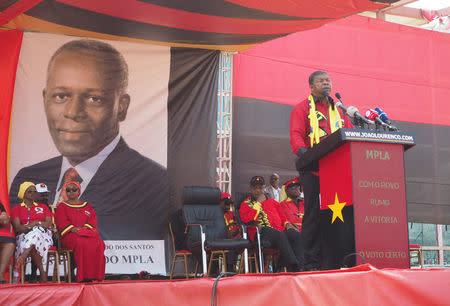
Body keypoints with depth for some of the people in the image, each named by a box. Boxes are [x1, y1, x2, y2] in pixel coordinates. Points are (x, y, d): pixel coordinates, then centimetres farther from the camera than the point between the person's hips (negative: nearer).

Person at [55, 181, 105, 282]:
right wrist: (73, 229, -14)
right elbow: (62, 222, 4)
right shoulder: (62, 206, 18)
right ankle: (84, 277, -38)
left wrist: (85, 228, -8)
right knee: (81, 243, -38)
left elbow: (93, 220, 13)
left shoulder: (87, 206, 26)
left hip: (87, 231, 3)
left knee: (99, 243, -32)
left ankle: (96, 275, -32)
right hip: (70, 235, -3)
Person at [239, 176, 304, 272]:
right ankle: (293, 267, -43)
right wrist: (258, 203, 2)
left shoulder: (273, 202, 31)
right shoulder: (246, 204, 16)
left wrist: (287, 224, 8)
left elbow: (283, 217, 32)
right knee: (280, 235, -37)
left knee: (296, 235, -27)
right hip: (261, 231, -5)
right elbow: (246, 219, -4)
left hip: (279, 230, 5)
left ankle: (299, 267, -38)